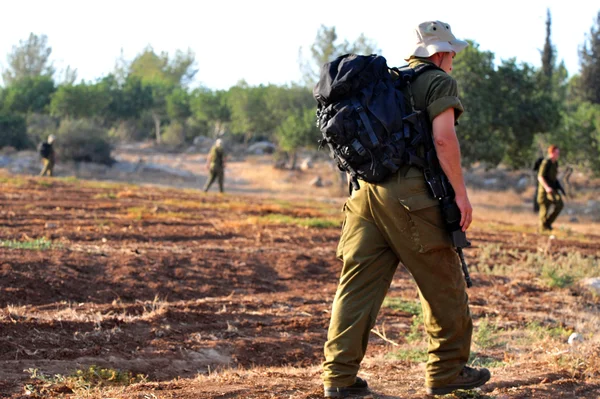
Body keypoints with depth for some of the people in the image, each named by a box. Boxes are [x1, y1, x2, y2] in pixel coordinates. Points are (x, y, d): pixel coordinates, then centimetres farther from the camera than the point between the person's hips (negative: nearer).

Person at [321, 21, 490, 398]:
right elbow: (443, 137, -12)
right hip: (410, 194, -7)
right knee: (443, 284, 7)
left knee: (358, 282, 4)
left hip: (365, 192, 7)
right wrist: (461, 193, -10)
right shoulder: (439, 82, 2)